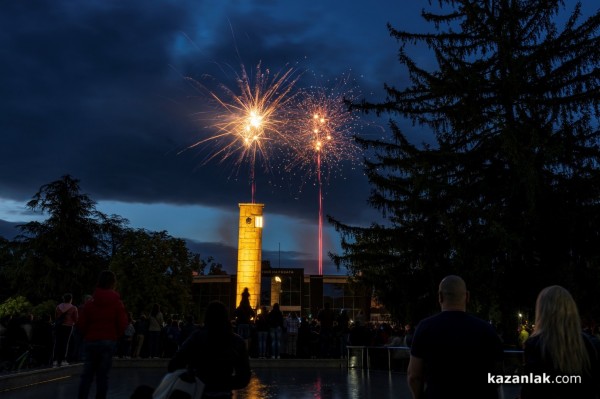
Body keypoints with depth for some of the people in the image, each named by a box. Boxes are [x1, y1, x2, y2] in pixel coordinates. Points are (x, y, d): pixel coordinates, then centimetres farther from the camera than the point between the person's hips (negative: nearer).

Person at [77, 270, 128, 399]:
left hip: (90, 341, 2)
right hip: (108, 341, -2)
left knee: (87, 374, 7)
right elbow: (122, 324, -8)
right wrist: (116, 337, 10)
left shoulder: (90, 303, 3)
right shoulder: (117, 303, -2)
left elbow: (81, 324, 0)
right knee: (102, 375, 2)